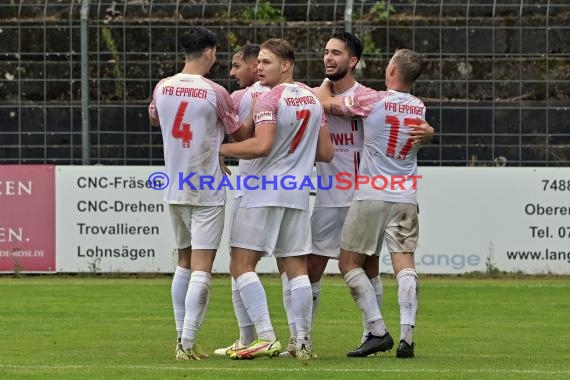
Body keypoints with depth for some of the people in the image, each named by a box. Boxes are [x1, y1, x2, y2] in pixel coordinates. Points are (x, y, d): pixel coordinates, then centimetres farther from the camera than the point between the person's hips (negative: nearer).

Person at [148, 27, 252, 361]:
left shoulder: (162, 88, 3)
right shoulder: (215, 93, -12)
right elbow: (241, 135, 0)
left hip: (175, 190, 6)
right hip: (207, 193, -5)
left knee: (185, 263, 17)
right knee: (202, 268, -6)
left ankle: (182, 340, 16)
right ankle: (188, 344, -14)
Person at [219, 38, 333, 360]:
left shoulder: (269, 99, -9)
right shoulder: (314, 99, 13)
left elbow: (262, 145, -21)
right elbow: (326, 153, 14)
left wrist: (220, 149, -11)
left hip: (265, 192, -7)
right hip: (298, 195, 7)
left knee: (242, 264, -4)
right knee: (297, 268, 9)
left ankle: (266, 336, -15)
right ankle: (304, 342, 3)